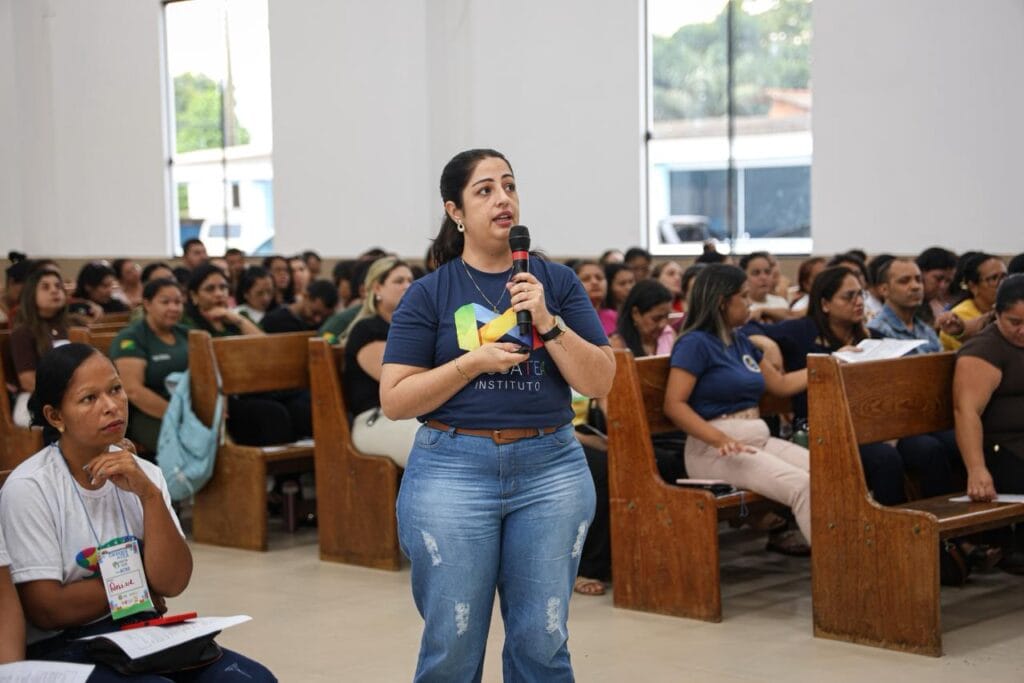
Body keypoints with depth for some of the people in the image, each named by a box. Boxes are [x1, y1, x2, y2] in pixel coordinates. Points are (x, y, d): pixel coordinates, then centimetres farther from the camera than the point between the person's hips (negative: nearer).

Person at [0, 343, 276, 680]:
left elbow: (172, 583, -4)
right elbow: (46, 609, -13)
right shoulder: (28, 488, -10)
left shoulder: (142, 474, 6)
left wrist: (149, 495, -16)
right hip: (60, 649, -5)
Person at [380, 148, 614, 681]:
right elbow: (394, 401, -3)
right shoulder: (428, 294, 1)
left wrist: (547, 322, -13)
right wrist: (472, 362, -14)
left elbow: (599, 383, 0)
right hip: (453, 470, -1)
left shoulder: (557, 282, 5)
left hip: (550, 467, 2)